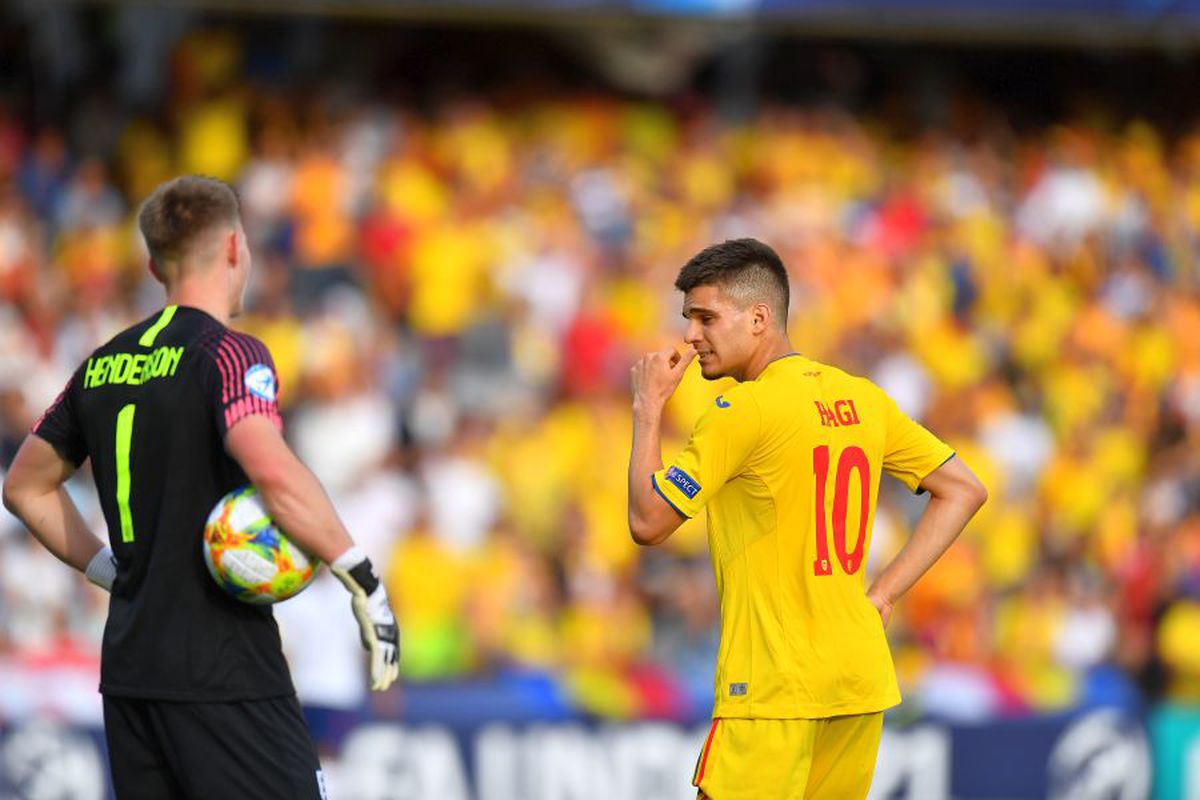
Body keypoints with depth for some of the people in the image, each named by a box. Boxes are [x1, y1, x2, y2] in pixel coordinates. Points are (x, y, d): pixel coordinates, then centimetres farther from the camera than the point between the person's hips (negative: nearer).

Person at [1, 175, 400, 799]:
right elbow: (273, 472, -26)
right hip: (223, 669, -7)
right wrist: (365, 584, -21)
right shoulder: (227, 352, -9)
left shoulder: (103, 366, 13)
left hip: (127, 670, 7)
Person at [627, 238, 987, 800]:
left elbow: (647, 522, -9)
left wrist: (648, 409, 2)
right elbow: (963, 490, 15)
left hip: (774, 690, -8)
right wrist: (882, 595, 10)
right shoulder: (863, 400, 10)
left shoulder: (743, 412, -12)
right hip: (862, 681, 8)